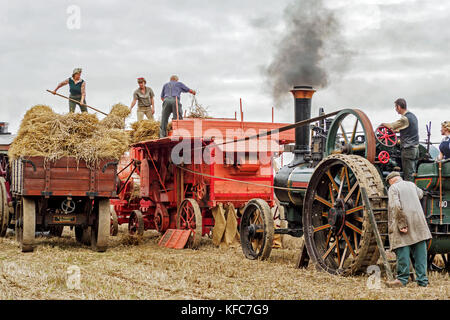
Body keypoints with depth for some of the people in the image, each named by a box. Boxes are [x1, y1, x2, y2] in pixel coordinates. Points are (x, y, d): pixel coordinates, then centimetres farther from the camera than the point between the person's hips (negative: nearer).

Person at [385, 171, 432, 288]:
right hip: (419, 223, 6)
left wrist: (402, 224, -17)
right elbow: (420, 194, 38)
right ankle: (422, 280, 8)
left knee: (402, 251, -2)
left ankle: (402, 279, 1)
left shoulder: (393, 188, -2)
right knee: (420, 252, 6)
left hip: (403, 222, -5)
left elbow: (396, 206, -16)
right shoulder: (411, 184, 16)